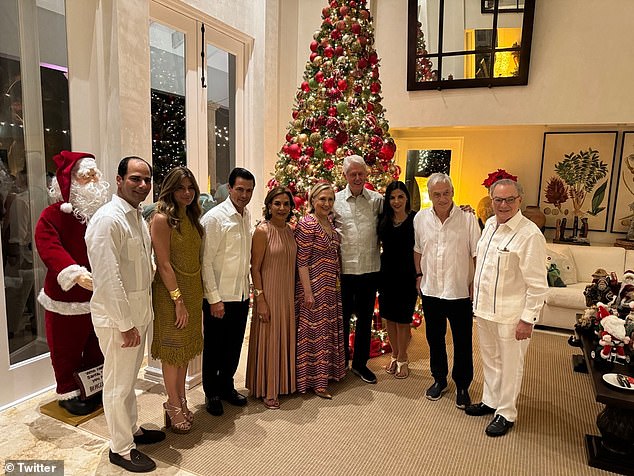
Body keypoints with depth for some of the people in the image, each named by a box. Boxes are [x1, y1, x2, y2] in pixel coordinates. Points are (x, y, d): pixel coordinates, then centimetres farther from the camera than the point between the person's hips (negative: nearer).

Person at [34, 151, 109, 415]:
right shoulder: (53, 215, -11)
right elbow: (51, 249, -23)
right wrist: (77, 274, -39)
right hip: (67, 297, -4)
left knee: (97, 347, 18)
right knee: (67, 349, 10)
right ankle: (68, 393, 31)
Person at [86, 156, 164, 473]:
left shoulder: (137, 216, 9)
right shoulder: (108, 219, -19)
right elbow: (107, 278, -23)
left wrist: (139, 317, 14)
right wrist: (126, 323, -20)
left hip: (138, 312, 9)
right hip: (117, 317, -9)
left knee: (130, 378, 23)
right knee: (118, 384, 7)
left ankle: (132, 429, 41)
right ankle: (121, 449, 25)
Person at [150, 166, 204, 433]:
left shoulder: (191, 217, 9)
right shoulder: (162, 219, -14)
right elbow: (164, 264, -17)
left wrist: (196, 295, 7)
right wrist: (178, 300, -17)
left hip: (193, 291, 7)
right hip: (170, 293, -7)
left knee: (186, 349, 16)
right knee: (172, 351, 6)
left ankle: (181, 401, 31)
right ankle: (173, 406, 23)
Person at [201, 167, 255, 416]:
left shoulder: (248, 216, 6)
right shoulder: (214, 217, -15)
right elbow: (206, 261, -16)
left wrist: (248, 286, 12)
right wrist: (214, 299, -17)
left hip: (241, 294, 6)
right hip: (218, 297, -6)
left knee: (234, 346, 18)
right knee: (214, 347, 11)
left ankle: (227, 387, 38)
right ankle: (212, 393, 30)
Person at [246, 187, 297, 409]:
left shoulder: (290, 231, 7)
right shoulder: (262, 231, -11)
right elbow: (255, 268, -12)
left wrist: (295, 295, 11)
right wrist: (260, 299, -16)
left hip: (288, 295, 6)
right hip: (269, 294, -6)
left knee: (286, 338, 15)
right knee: (268, 340, 3)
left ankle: (284, 383, 32)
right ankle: (267, 391, 18)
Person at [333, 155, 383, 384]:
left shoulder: (377, 199, 3)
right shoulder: (335, 201, 0)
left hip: (370, 269, 1)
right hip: (343, 270, -1)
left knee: (365, 318, 13)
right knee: (342, 317, 12)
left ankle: (360, 363, 31)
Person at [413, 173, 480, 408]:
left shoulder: (467, 218, -10)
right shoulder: (421, 218, 0)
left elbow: (477, 254, -6)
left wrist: (475, 285, -9)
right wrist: (419, 275, 9)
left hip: (460, 292, -3)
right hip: (430, 290, 3)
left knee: (463, 343, 9)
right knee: (434, 338, 18)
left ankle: (462, 386, 29)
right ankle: (439, 379, 38)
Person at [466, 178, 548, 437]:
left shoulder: (530, 235, -18)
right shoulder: (490, 224, 5)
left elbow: (537, 284, -17)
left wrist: (528, 319, -17)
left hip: (510, 314, -7)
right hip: (484, 308, 7)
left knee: (510, 364, 11)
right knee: (489, 359, 22)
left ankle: (506, 413, 29)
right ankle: (490, 401, 42)